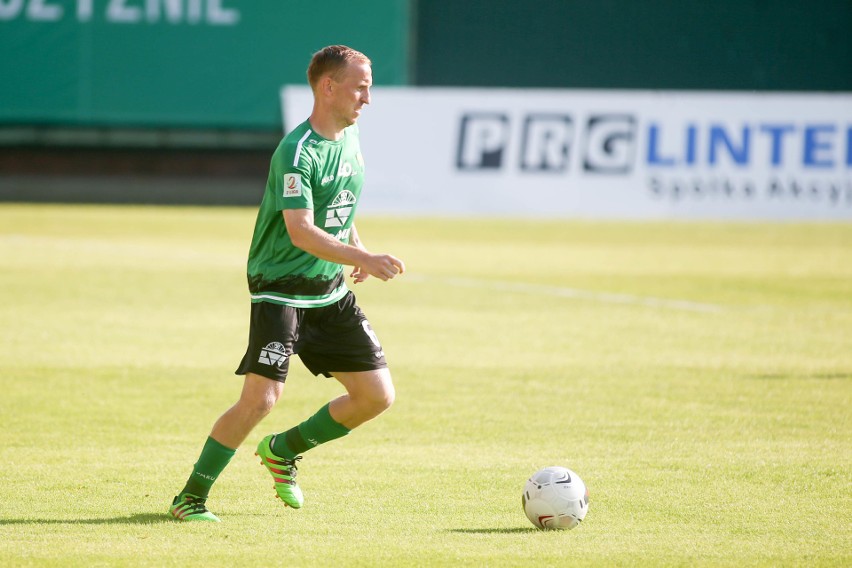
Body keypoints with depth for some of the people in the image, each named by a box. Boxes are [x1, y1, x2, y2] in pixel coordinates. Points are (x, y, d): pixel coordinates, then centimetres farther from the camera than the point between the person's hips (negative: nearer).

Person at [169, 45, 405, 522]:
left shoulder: (349, 137, 7)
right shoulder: (297, 151, -20)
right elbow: (301, 232, -30)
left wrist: (357, 250, 8)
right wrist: (366, 260, -37)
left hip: (331, 290, 8)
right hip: (281, 289, -8)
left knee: (377, 396, 4)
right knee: (261, 398, -18)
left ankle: (284, 450, 25)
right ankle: (191, 498, -3)